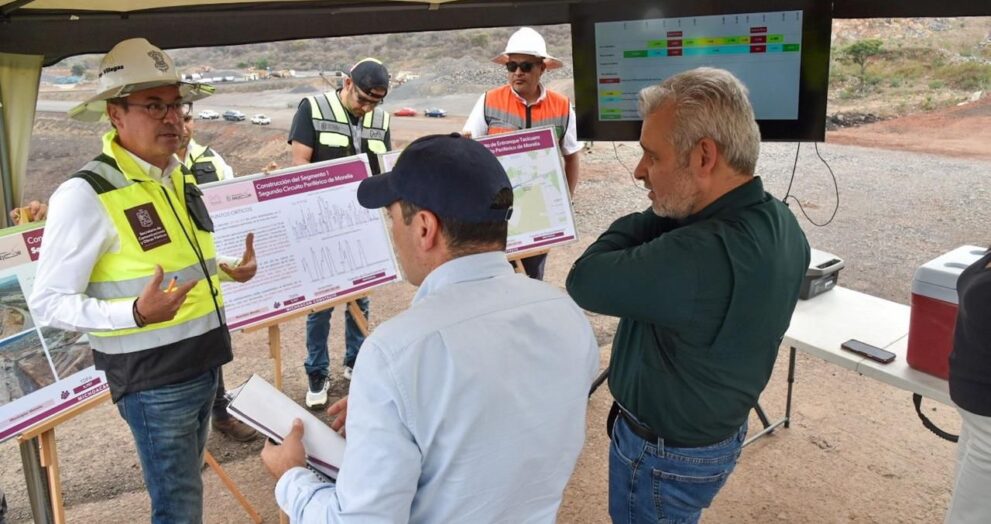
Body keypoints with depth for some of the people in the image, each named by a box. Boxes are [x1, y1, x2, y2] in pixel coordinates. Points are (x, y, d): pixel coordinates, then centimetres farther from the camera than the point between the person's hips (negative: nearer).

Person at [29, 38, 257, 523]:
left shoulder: (180, 177, 6)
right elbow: (47, 303, -17)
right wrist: (136, 314, -31)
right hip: (152, 380, -7)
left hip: (203, 363, 7)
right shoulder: (86, 194, -18)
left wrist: (225, 268, 5)